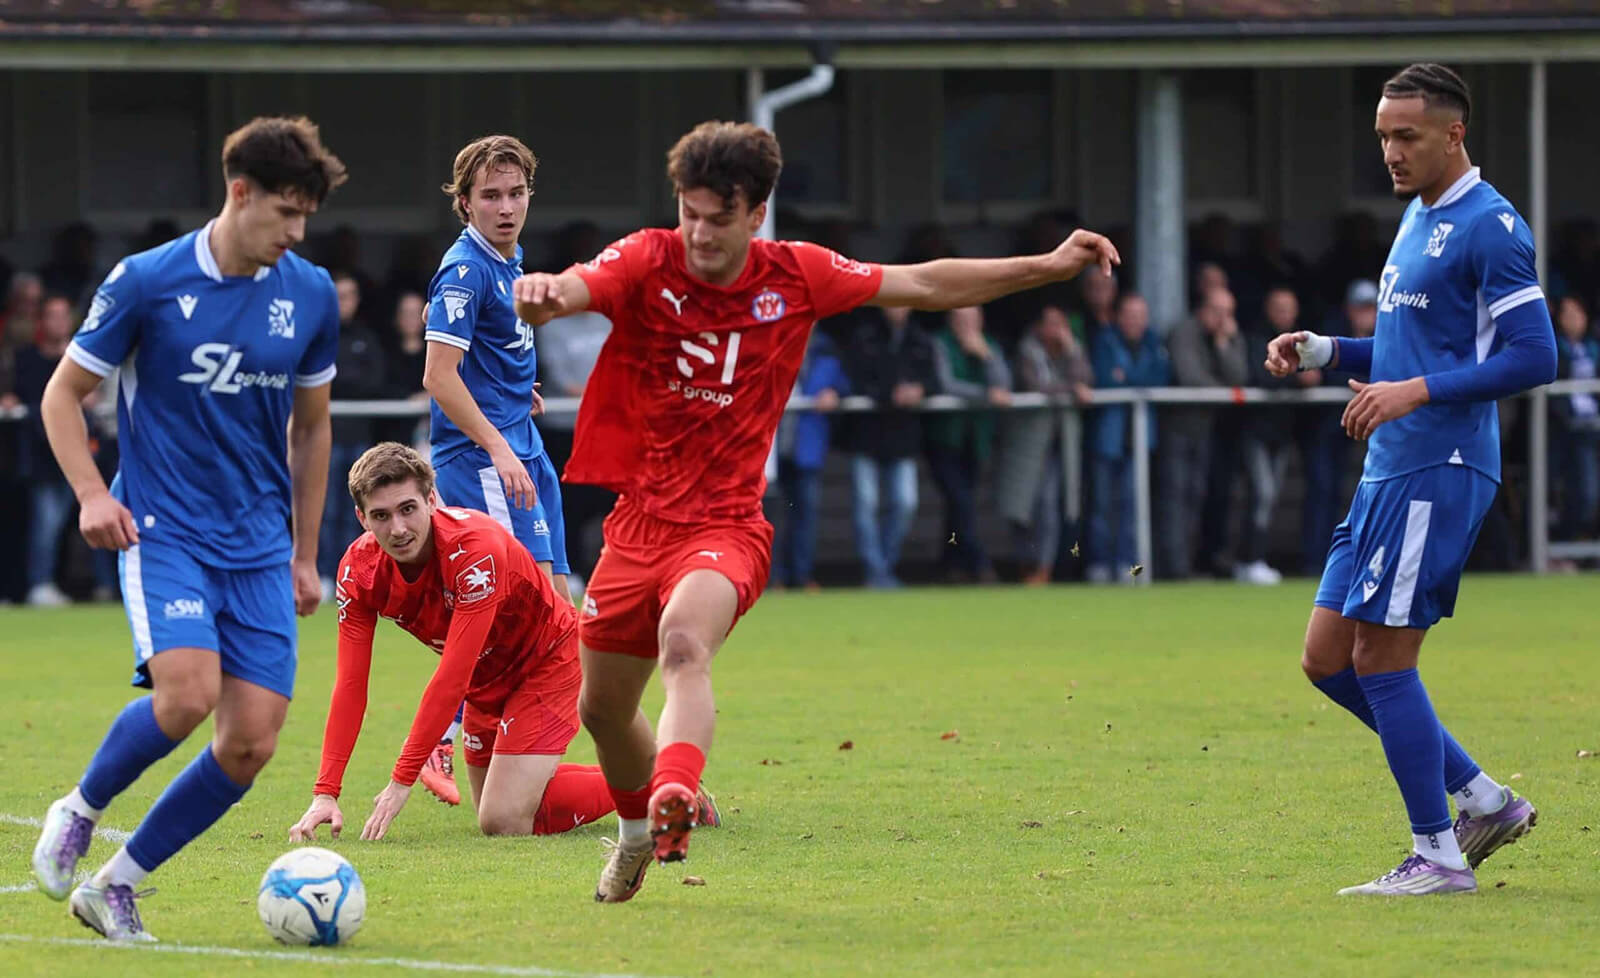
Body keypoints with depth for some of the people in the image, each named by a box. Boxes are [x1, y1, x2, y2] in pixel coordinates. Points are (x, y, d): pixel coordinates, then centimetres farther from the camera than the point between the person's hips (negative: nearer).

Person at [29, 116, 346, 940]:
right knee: (187, 692, -27)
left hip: (259, 546, 4)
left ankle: (117, 885, 8)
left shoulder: (310, 294, 5)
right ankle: (78, 812, 2)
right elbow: (64, 393, 3)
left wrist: (304, 555, 19)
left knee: (252, 742, -8)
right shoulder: (146, 281, -7)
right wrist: (91, 493, -13)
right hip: (162, 529, -4)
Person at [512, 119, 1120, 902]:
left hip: (724, 526, -3)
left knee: (683, 640, -36)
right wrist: (538, 295, -52)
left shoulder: (796, 276, -3)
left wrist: (1051, 266, 4)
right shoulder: (646, 262, -7)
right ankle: (639, 829, 44)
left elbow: (926, 285, 7)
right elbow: (566, 293, -27)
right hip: (638, 520, 3)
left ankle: (674, 798, -56)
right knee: (602, 708, 15)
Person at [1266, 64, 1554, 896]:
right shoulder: (1417, 218, 18)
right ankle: (1483, 802, 16)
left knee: (1381, 657, -8)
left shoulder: (1489, 228, -12)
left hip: (1438, 474, -10)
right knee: (1327, 657, 9)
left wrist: (1416, 390, -23)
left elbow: (1533, 356, -17)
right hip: (1389, 474, 10)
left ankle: (1438, 857, 1)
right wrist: (1323, 352, 13)